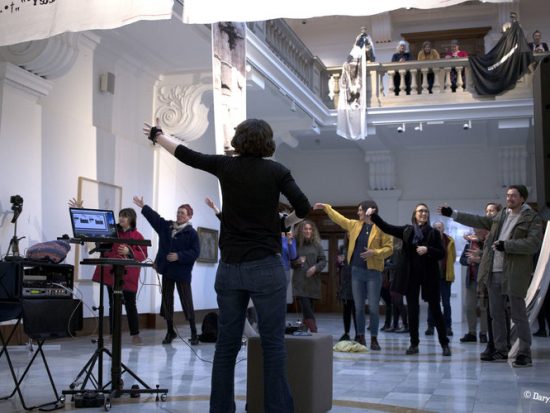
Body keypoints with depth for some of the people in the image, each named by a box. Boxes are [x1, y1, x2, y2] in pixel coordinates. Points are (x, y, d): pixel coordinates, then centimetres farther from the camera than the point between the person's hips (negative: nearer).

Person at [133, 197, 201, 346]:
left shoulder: (191, 233, -7)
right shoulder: (166, 226, 10)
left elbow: (195, 252, -12)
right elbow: (155, 217, 11)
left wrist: (179, 256, -19)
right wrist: (144, 207, 4)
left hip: (182, 273, -6)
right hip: (167, 271, 6)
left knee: (187, 303, -2)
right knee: (166, 301, 10)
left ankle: (194, 333, 7)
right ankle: (170, 331, 21)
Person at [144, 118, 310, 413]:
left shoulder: (225, 166, 4)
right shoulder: (275, 170, -3)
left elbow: (186, 155, 15)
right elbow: (304, 211, -8)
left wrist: (157, 135, 31)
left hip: (229, 268, 3)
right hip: (265, 267, -3)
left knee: (226, 345, 9)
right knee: (273, 345, -1)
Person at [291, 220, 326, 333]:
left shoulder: (317, 244, 8)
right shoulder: (296, 244, 4)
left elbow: (323, 260, 6)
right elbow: (290, 262, 7)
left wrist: (315, 267, -12)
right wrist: (297, 262, -13)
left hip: (313, 281, 2)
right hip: (300, 282, -2)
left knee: (310, 308, 5)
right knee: (306, 308, -15)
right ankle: (314, 331, -17)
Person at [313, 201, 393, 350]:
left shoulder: (381, 228, -6)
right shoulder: (354, 225, 11)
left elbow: (389, 248, -7)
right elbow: (339, 218, 23)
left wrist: (374, 252, -21)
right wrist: (326, 207, 26)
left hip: (373, 272, -5)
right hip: (356, 271, 5)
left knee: (373, 308, -4)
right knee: (358, 307, 7)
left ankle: (374, 339, 7)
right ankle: (361, 337, 15)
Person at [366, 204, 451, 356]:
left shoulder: (434, 233, 1)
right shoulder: (407, 231, 6)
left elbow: (442, 253, -1)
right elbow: (387, 228, 2)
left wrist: (428, 250, -18)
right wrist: (373, 215, -10)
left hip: (429, 276, -2)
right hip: (411, 276, 2)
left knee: (435, 309, 2)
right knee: (412, 310, 5)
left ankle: (445, 344, 11)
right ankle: (414, 344, 14)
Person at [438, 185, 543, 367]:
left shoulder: (532, 218, -4)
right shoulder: (501, 215, 15)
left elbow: (533, 244, -14)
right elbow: (479, 221, 22)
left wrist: (506, 245, -19)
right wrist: (453, 214, 21)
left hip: (514, 274, -7)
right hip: (494, 272, 7)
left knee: (519, 315, -4)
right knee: (496, 314, 12)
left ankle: (524, 354, 3)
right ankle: (500, 350, 22)